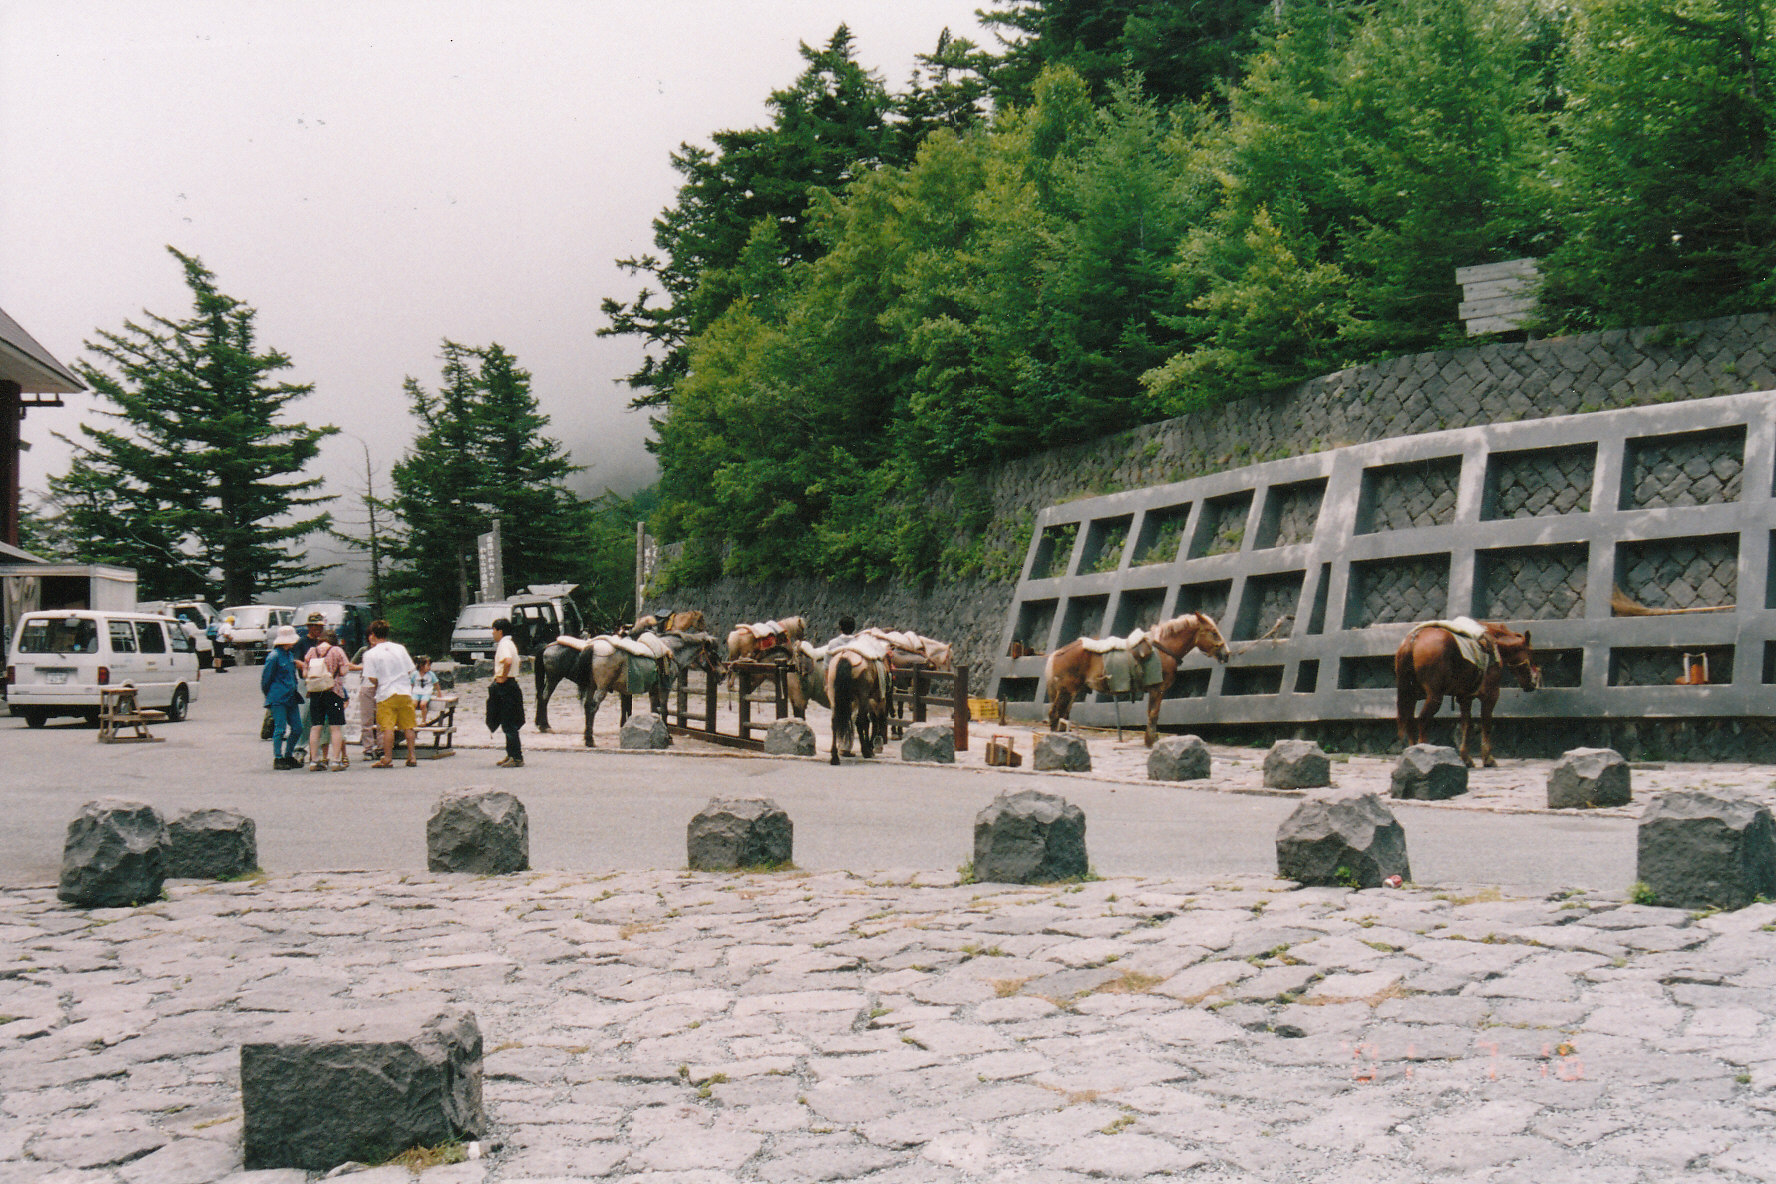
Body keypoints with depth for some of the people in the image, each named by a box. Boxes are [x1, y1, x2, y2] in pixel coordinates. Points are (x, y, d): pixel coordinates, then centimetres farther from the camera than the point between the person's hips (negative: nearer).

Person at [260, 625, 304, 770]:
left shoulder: (289, 656, 15)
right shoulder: (275, 656, -10)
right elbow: (266, 679, -7)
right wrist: (270, 695, 1)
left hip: (291, 698, 8)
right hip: (278, 699, -8)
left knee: (297, 728, 6)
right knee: (280, 729, -6)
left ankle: (288, 757, 18)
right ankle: (278, 759, 2)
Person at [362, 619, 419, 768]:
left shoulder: (371, 654, -6)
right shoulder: (400, 648, 6)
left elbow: (373, 679, -8)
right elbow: (409, 671, 9)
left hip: (386, 695, -4)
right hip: (405, 691, 4)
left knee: (387, 728, -3)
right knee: (408, 726, 9)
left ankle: (387, 758, -4)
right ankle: (412, 757, 9)